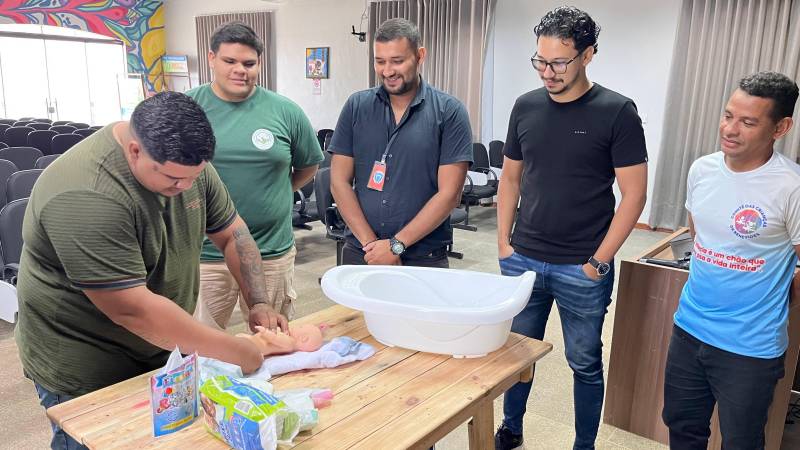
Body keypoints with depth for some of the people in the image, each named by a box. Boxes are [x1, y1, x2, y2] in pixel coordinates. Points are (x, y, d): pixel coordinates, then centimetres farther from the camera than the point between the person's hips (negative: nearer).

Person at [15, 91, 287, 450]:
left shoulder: (184, 161, -8)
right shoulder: (86, 198, -31)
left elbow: (231, 232, 1)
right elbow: (132, 309, -32)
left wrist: (259, 304, -11)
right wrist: (235, 352, -26)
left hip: (161, 353, 7)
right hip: (88, 377, -6)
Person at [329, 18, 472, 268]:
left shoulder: (449, 112, -6)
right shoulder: (356, 106, 2)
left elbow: (449, 193, -10)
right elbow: (339, 181, 0)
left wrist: (396, 245, -13)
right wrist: (371, 243, -9)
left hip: (424, 259, -2)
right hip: (360, 253, 2)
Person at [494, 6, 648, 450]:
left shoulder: (616, 111, -8)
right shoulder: (526, 106, 4)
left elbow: (633, 193, -7)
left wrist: (600, 261, -10)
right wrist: (503, 241, 4)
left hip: (581, 268, -3)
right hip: (523, 260, 4)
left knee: (585, 363, 11)